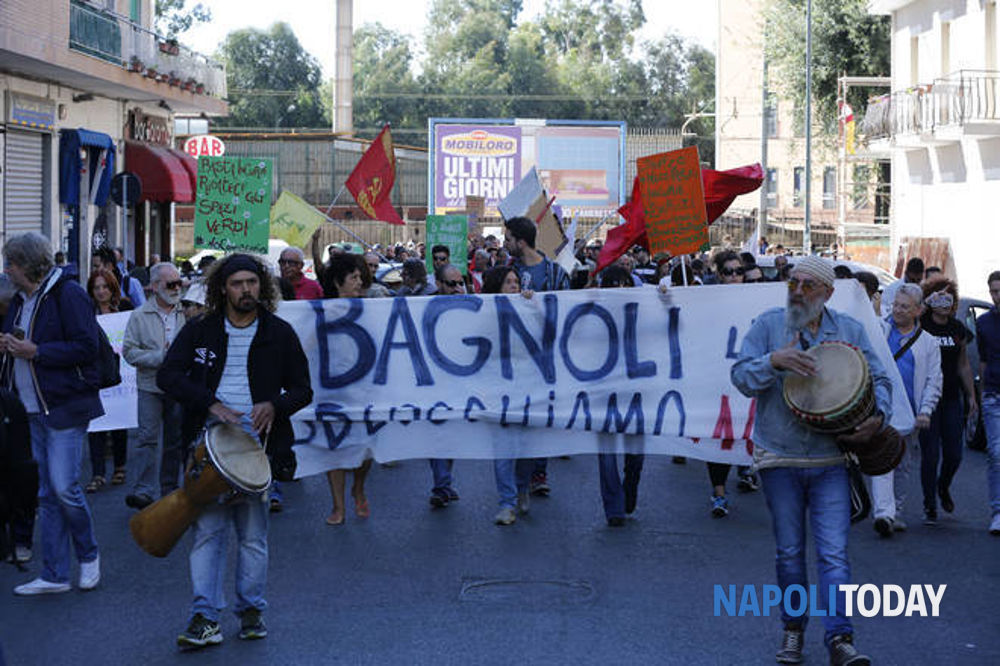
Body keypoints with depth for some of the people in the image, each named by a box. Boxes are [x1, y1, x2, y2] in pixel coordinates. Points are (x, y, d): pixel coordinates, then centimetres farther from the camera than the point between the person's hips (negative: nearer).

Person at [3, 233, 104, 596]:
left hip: (66, 407, -8)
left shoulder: (68, 295, -11)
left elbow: (87, 347, -18)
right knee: (48, 495, 9)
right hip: (36, 411, 8)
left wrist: (35, 351, -18)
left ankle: (89, 555, 13)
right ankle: (54, 575, 13)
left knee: (64, 487, -11)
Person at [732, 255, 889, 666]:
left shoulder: (849, 331, 5)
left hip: (831, 461, 0)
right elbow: (740, 377, -6)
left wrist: (878, 416, -11)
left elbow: (879, 379, 9)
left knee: (834, 553, -9)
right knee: (789, 552, 10)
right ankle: (793, 628, 25)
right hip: (779, 458, 0)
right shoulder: (768, 325, 1)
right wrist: (774, 360, -25)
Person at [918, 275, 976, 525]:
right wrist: (927, 302, -28)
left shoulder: (958, 329, 9)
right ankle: (930, 506, 7)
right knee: (930, 454, -5)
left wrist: (971, 395, 15)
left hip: (952, 399, 4)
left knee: (954, 455, 5)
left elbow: (963, 365, 17)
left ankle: (943, 488, 36)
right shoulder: (921, 325, -4)